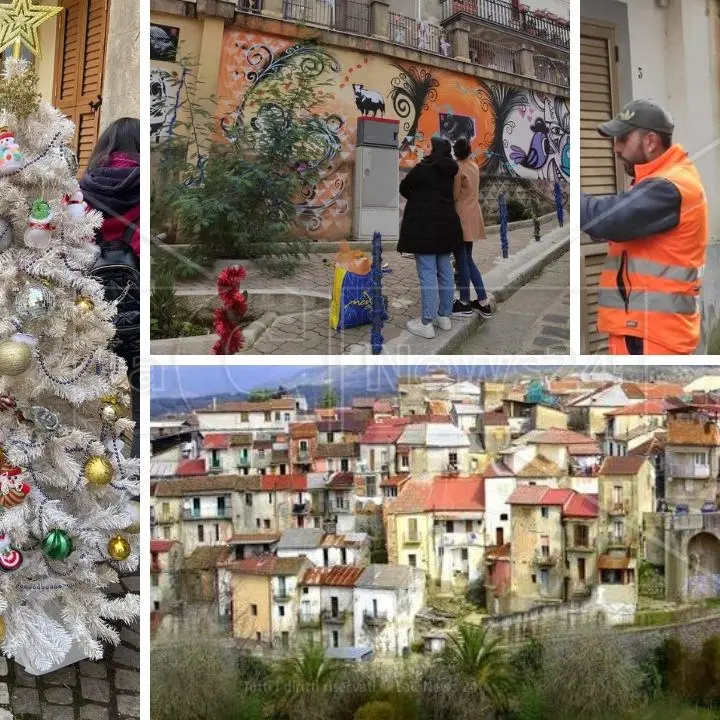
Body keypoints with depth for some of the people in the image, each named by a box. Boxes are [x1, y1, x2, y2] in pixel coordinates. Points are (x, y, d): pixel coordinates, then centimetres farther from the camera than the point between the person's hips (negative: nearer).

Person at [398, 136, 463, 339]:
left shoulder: (422, 168, -13)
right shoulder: (448, 170, 8)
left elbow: (403, 188, 1)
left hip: (424, 226, -8)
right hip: (445, 223, 8)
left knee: (427, 273, -8)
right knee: (445, 271, 12)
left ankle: (427, 324, -8)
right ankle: (444, 316, 20)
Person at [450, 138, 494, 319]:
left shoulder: (458, 169, -15)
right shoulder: (474, 166, 9)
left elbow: (454, 195, -13)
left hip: (461, 216, -8)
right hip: (472, 215, 8)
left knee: (461, 261, 0)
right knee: (468, 259, 14)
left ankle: (465, 304, 7)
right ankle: (483, 302, 12)